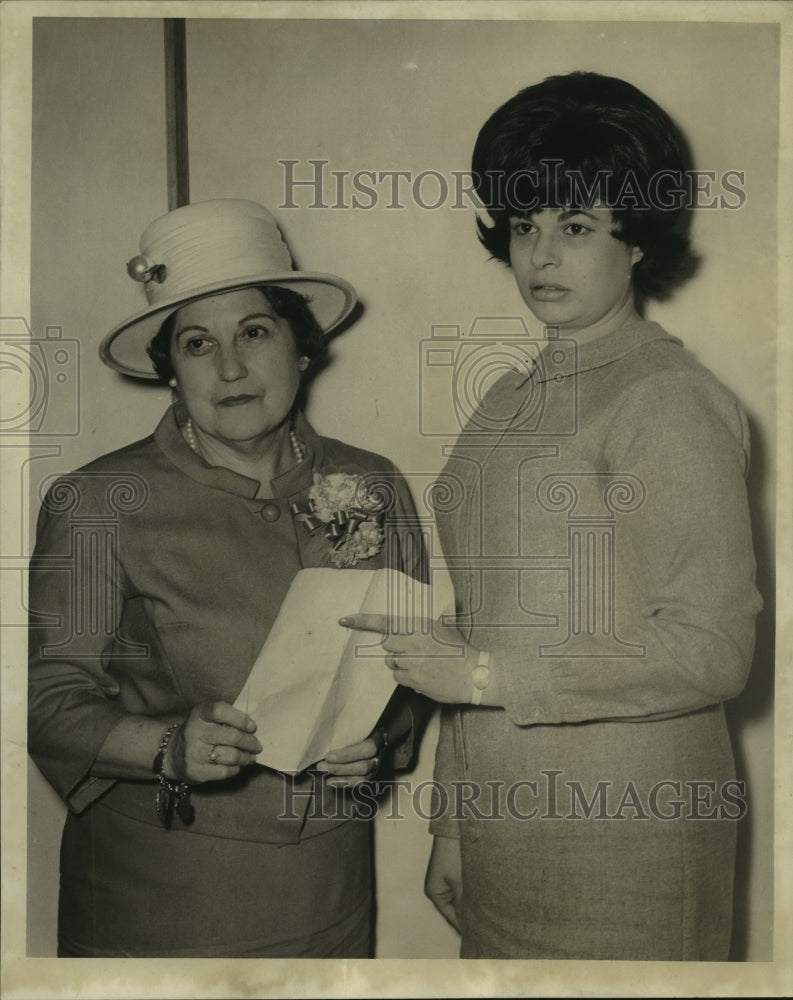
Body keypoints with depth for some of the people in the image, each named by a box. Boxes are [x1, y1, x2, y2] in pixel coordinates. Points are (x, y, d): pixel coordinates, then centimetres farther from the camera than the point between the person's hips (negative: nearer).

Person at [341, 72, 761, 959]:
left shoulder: (668, 401, -12)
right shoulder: (514, 396, 10)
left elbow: (711, 650, -17)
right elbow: (486, 616, 11)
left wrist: (488, 676, -17)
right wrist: (453, 821, 12)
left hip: (621, 838, -6)